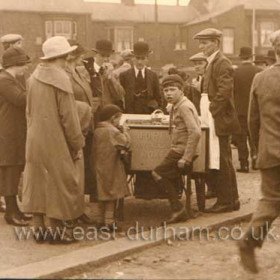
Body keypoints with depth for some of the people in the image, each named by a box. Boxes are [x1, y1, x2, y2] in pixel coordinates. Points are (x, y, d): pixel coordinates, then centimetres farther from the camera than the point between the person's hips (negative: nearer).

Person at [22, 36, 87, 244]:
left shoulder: (34, 77, 5)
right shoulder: (61, 78, -17)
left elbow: (29, 110, 10)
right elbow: (68, 115, -16)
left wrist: (35, 131, 17)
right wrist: (77, 143, -9)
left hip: (35, 140, 7)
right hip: (56, 141, -7)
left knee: (38, 181, 11)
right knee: (57, 182, 2)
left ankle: (40, 227, 16)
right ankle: (55, 231, 4)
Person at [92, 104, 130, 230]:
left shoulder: (97, 131, 8)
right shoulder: (113, 131, -16)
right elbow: (125, 143, -19)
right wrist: (125, 132, -6)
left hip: (100, 167, 7)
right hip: (111, 167, -7)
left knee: (103, 192, 15)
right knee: (111, 193, 0)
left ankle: (99, 219, 19)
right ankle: (109, 221, 2)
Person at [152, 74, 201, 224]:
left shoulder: (184, 107, -15)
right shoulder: (176, 106, 16)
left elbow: (195, 132, -25)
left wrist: (186, 158, -26)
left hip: (181, 151, -10)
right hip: (177, 151, 10)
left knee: (158, 174, -15)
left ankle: (178, 209, -10)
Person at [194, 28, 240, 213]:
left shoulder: (222, 63, -14)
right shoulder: (213, 63, 18)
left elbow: (224, 92, -23)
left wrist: (209, 113, -22)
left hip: (221, 121, -10)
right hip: (216, 121, 10)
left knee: (222, 162, -5)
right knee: (224, 162, 14)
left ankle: (226, 201, 1)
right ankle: (231, 200, 21)